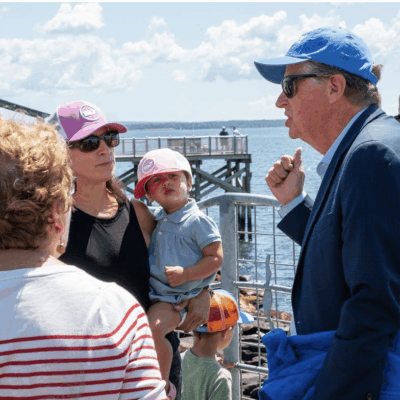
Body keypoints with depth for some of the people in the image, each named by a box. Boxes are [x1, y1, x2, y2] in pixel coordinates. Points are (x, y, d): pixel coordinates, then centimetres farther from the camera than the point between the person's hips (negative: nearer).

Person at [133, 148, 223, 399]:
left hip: (177, 296, -7)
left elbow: (216, 258, -11)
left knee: (154, 326, -29)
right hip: (150, 291, 7)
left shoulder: (198, 221, -8)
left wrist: (185, 274, -20)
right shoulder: (156, 221, 12)